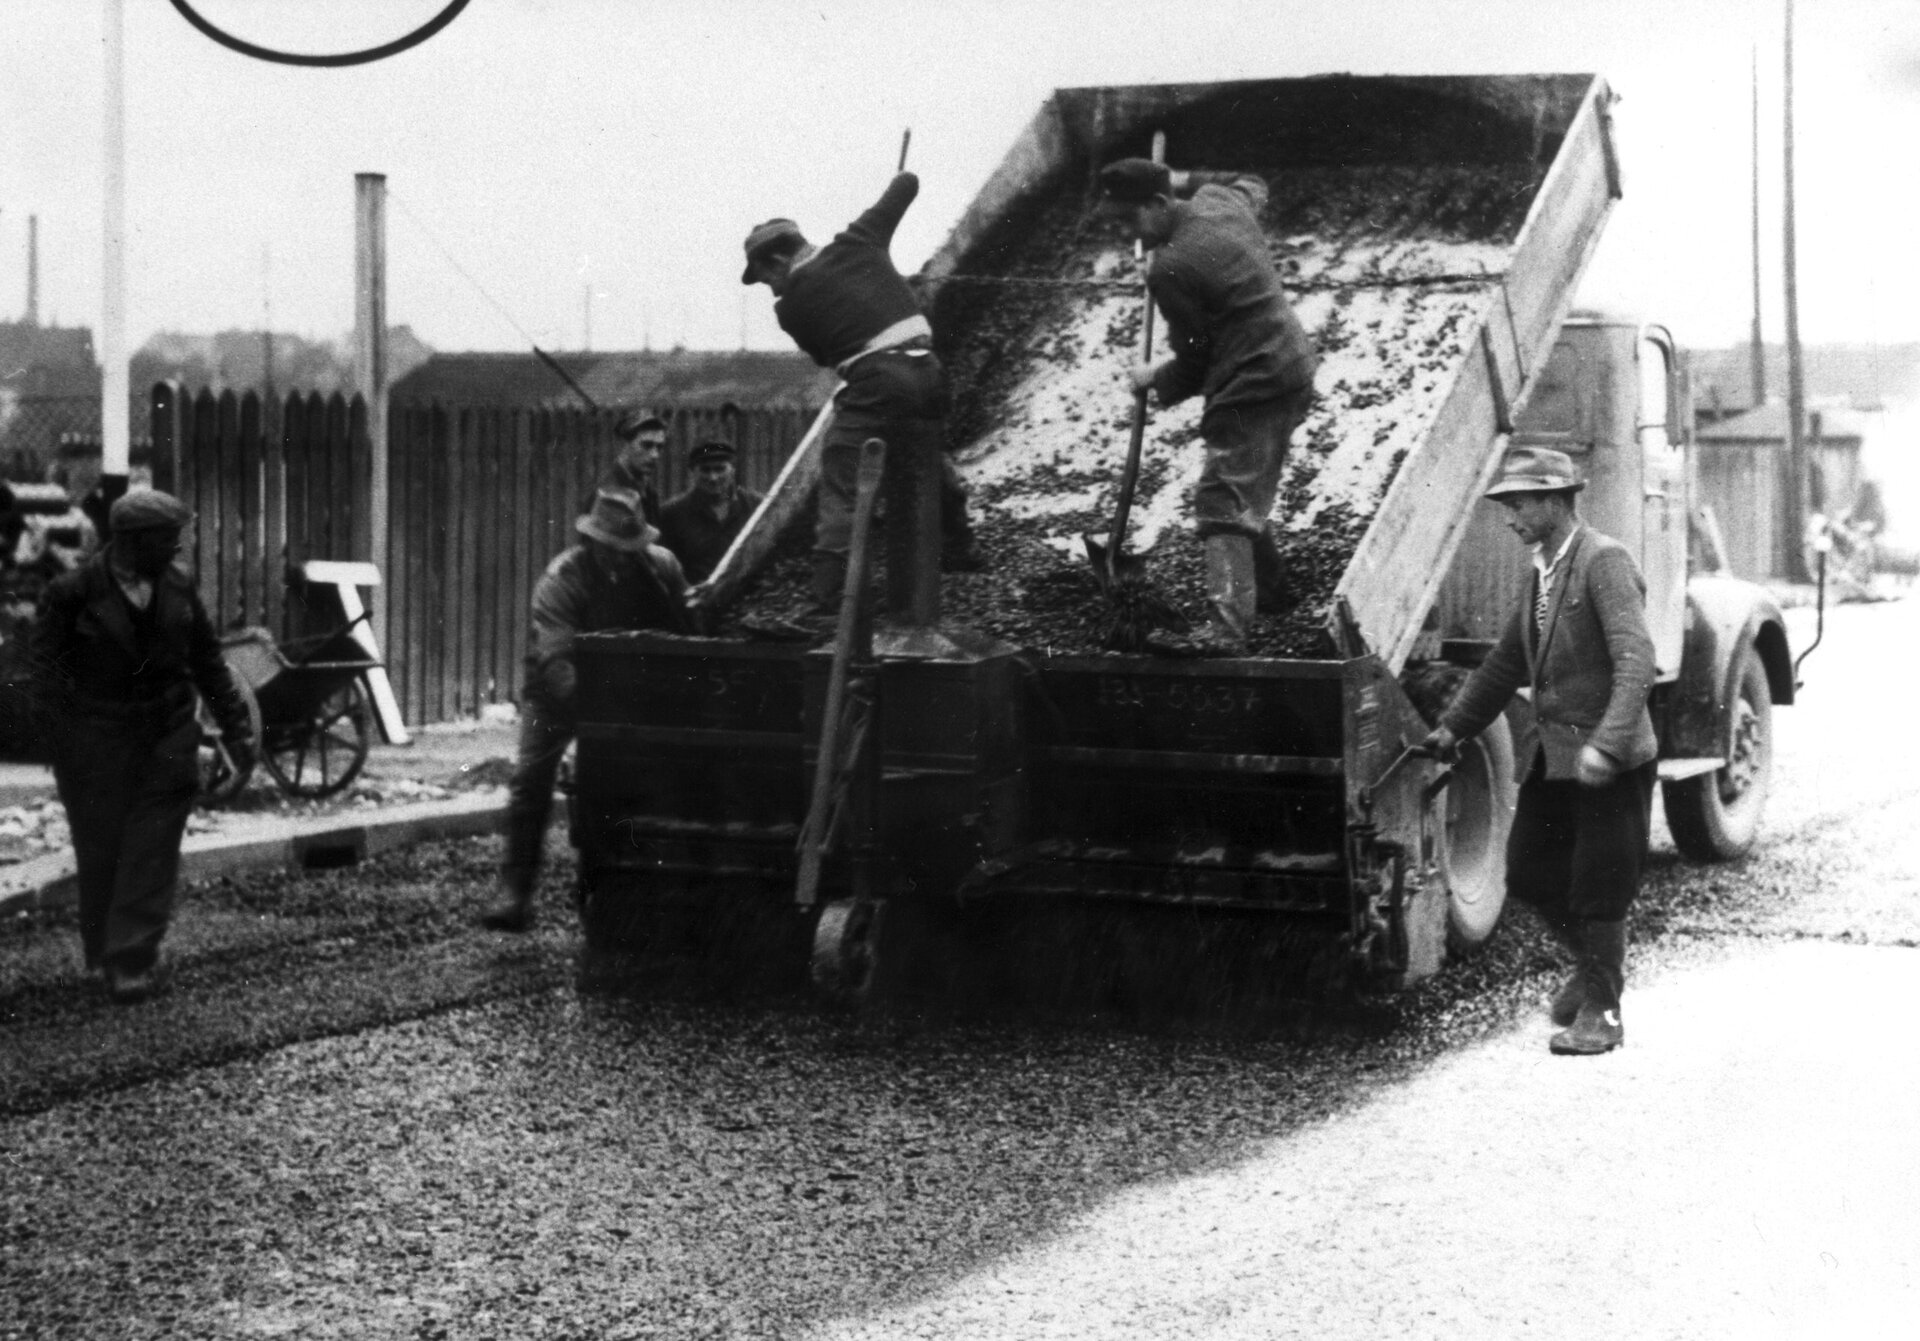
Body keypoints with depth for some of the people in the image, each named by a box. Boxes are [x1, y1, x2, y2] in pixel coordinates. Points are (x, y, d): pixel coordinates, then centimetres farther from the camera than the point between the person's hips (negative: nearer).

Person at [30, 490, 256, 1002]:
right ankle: (103, 954, 26)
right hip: (97, 749, -3)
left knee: (151, 857, -3)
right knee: (101, 856, 8)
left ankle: (133, 960, 1)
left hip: (167, 745, 3)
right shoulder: (72, 594, -10)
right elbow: (48, 677, -8)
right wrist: (65, 748, -14)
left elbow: (207, 661, 10)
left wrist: (236, 729, 6)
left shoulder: (177, 586, 3)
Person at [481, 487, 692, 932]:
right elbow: (555, 660, -39)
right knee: (533, 775, -16)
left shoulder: (663, 567, -16)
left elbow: (682, 637, -9)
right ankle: (514, 890, -13)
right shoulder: (561, 579, -28)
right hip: (561, 689, -3)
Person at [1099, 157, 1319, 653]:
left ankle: (1226, 628, -26)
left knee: (1222, 507, -14)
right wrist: (1188, 180, 36)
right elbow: (1253, 187, 34)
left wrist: (1154, 380, 8)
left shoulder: (1169, 269, -18)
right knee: (1246, 497, 24)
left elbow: (1194, 363, -10)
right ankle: (1268, 590, 38)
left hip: (1252, 388, -10)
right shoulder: (1220, 199, 6)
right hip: (1293, 367, 10)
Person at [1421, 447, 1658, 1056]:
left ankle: (1600, 1011, 14)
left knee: (1598, 889, 1)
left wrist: (1605, 744, -35)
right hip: (1554, 753, 8)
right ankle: (1593, 962, 33)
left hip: (1613, 761, -8)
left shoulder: (1604, 562, -15)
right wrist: (1454, 726, 22)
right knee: (1529, 873, 11)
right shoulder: (1543, 572, 12)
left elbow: (1635, 661, -26)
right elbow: (1508, 661, 23)